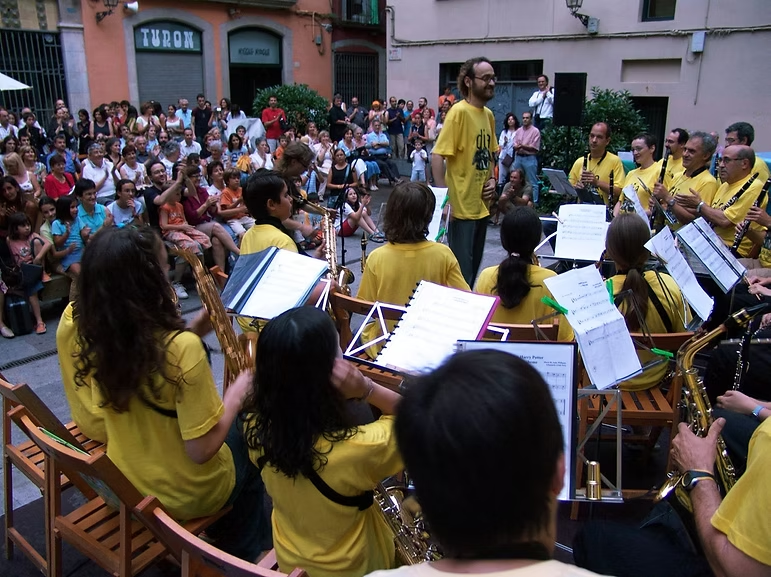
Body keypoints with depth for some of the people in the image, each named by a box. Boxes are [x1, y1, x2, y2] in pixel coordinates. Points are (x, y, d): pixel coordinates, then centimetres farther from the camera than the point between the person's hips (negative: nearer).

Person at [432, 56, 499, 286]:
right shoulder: (459, 111, -13)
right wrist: (444, 197, -22)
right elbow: (437, 156, -18)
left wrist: (491, 179, 5)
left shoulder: (488, 114, 11)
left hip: (482, 206, 8)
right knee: (461, 274, -1)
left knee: (473, 269, 18)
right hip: (462, 207, -8)